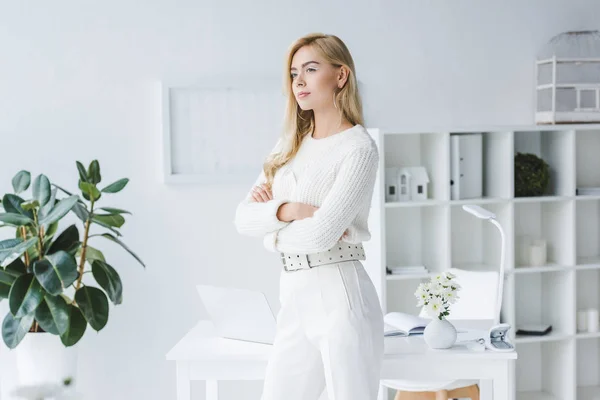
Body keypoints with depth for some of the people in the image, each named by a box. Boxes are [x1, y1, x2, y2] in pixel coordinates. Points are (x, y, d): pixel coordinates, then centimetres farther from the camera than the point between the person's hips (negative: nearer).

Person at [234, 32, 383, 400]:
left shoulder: (359, 147, -9)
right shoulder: (290, 145, 14)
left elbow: (321, 234, -20)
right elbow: (244, 217, 6)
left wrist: (276, 236, -1)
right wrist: (287, 210, -12)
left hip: (340, 298, -7)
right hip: (295, 300, 7)